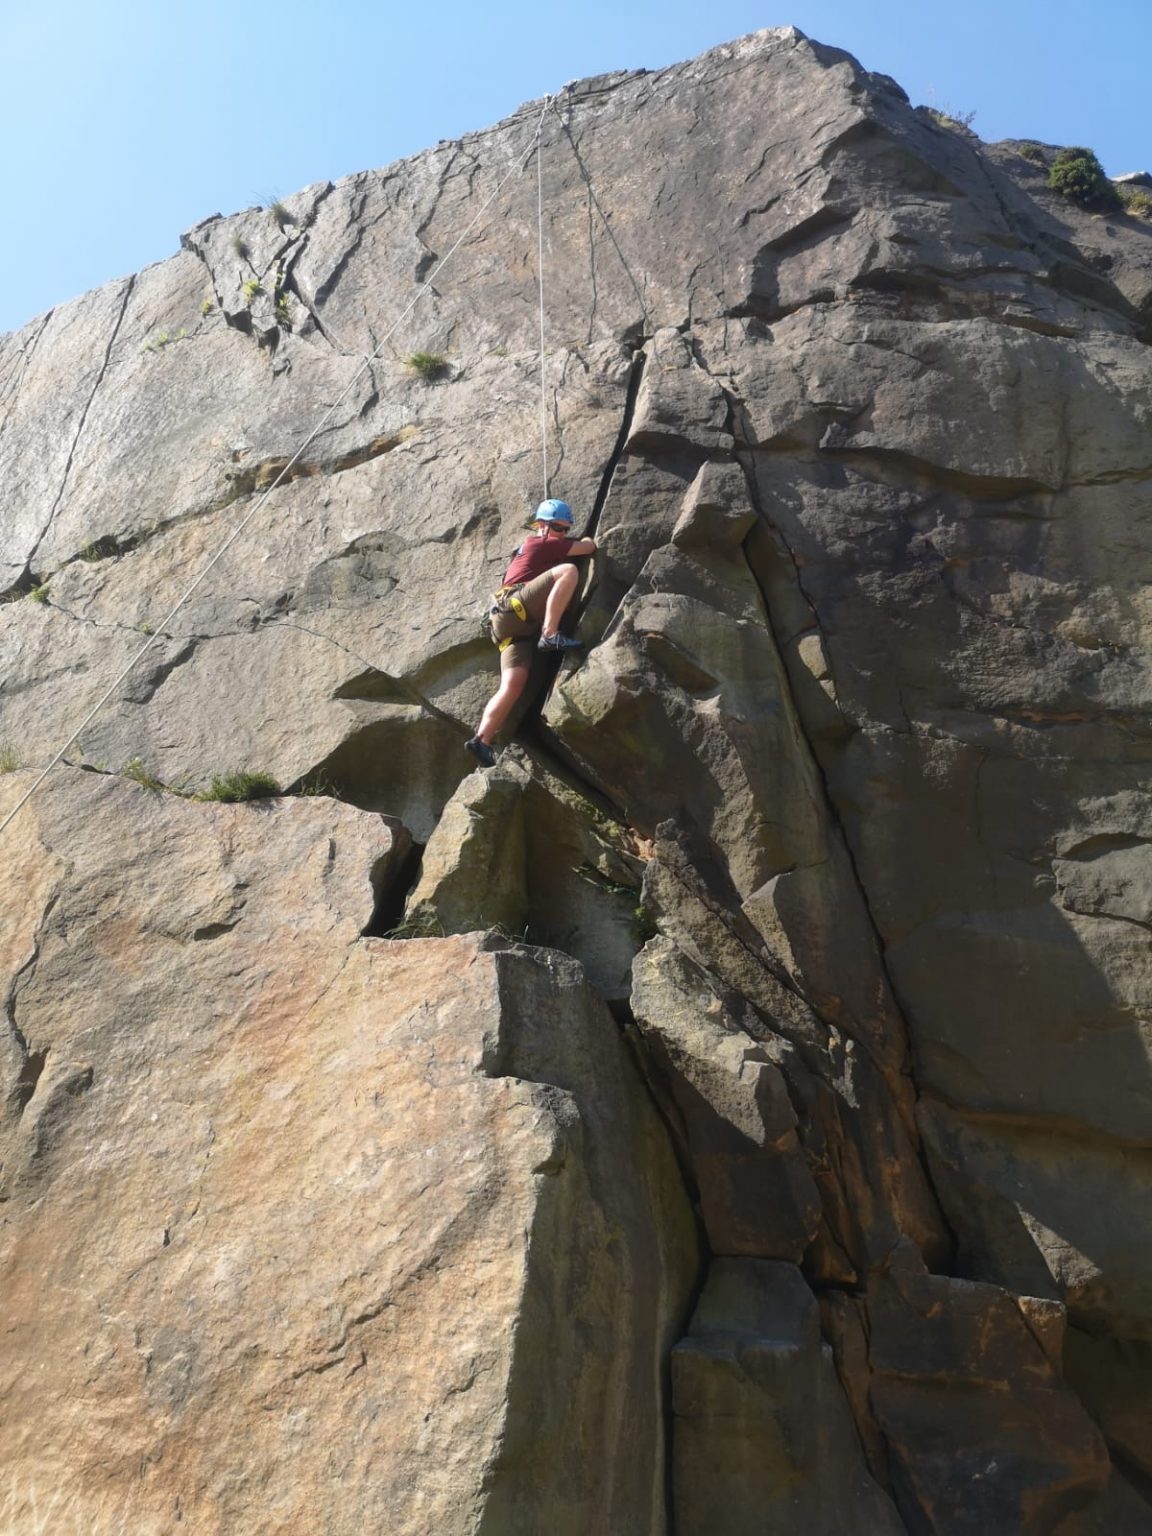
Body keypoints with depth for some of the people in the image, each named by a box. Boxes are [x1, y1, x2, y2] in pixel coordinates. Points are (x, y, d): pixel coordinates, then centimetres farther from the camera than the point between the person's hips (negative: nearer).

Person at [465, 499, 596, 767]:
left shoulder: (531, 548, 34)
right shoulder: (542, 543, 8)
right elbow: (589, 548, 6)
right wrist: (587, 540, 27)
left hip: (517, 623, 8)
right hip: (513, 609, -8)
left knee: (513, 684, -12)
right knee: (569, 570, -20)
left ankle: (482, 740, -21)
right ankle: (550, 635, -27)